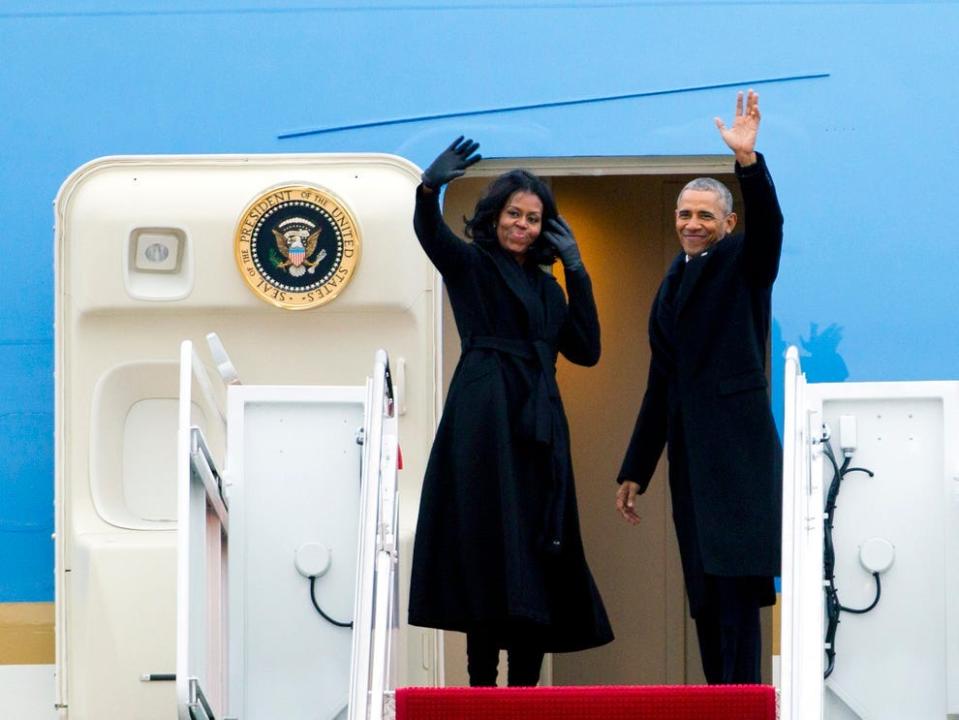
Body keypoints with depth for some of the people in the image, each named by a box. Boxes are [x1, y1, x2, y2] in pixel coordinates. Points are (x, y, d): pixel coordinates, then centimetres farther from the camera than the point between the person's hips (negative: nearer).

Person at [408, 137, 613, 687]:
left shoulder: (547, 286, 19)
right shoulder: (469, 264, 3)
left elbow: (586, 350, 10)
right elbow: (430, 234, -18)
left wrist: (575, 269, 9)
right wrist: (429, 189, -40)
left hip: (539, 426, 6)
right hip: (487, 420, -6)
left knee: (539, 555, 2)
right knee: (492, 551, -9)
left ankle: (524, 694, 4)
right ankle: (483, 688, -8)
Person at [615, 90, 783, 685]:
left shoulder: (744, 262, 5)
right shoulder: (673, 284, 21)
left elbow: (769, 223, -18)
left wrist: (748, 160, -32)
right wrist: (635, 471, 20)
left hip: (738, 448, -7)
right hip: (689, 450, 7)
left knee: (737, 584, -14)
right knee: (705, 590, 6)